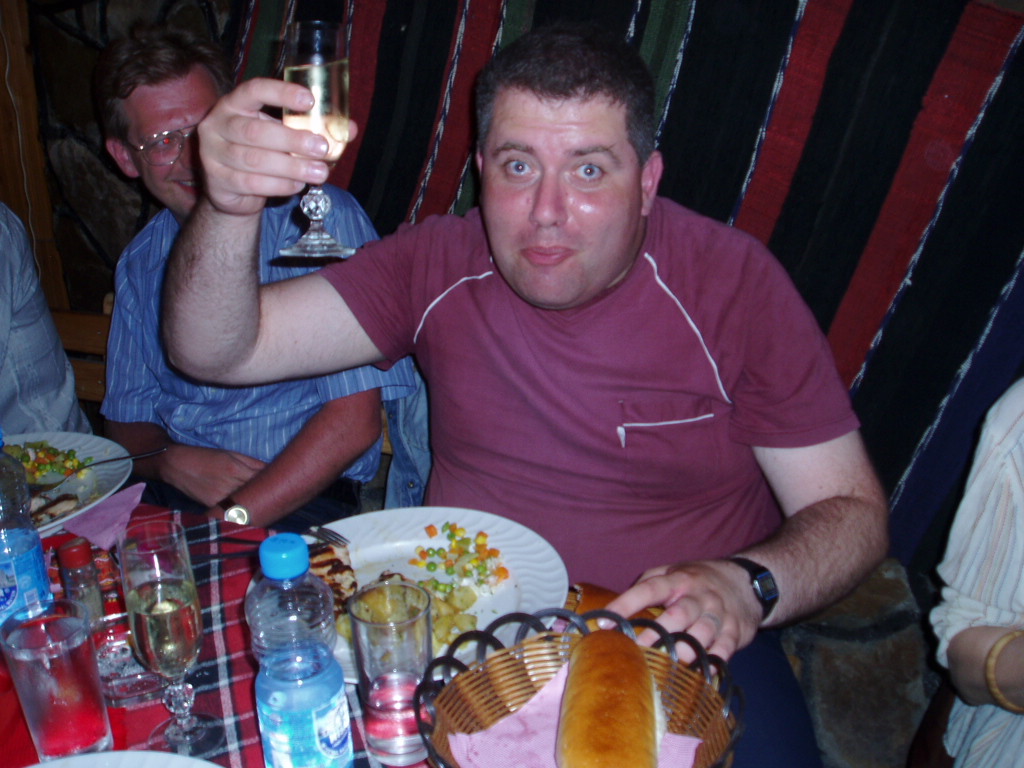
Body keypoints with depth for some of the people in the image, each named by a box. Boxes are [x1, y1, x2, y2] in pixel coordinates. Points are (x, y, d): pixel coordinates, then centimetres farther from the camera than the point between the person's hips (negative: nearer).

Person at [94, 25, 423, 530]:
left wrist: (227, 522, -17)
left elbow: (354, 421, -16)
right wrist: (173, 461, -8)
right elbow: (128, 418, 16)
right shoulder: (140, 264, 11)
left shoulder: (319, 220, -9)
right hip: (170, 490, 5)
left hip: (299, 502, -4)